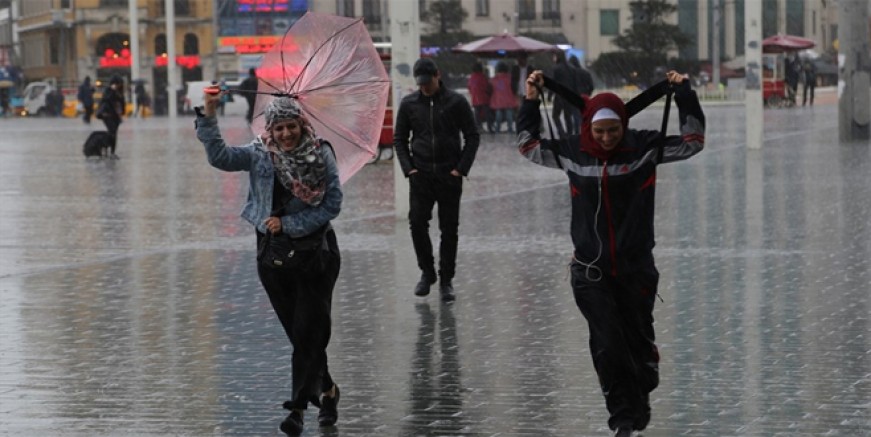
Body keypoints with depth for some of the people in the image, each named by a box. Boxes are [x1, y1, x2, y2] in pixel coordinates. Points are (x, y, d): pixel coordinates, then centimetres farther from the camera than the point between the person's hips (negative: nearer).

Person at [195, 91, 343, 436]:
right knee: (298, 332, 11)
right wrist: (209, 117, -29)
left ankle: (298, 407, -8)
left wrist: (289, 224, -13)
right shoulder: (259, 155, -3)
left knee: (309, 331, -8)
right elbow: (220, 157, -18)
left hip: (315, 250, -2)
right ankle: (327, 389, 30)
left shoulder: (321, 155, -8)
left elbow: (332, 204, -8)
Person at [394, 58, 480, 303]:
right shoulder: (409, 104, 4)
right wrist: (408, 168, -1)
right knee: (417, 223, -7)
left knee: (449, 229, 1)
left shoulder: (456, 102, -2)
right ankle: (427, 272, 12)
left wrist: (462, 168, -6)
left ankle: (446, 280, 10)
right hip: (421, 175, 1)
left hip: (449, 175, -1)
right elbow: (399, 139, 11)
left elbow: (472, 136, 2)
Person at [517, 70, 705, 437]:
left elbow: (692, 142, -2)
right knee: (608, 345, -5)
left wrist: (684, 95, -11)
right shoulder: (572, 152, -1)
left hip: (636, 269, 0)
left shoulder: (645, 147, -6)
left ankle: (640, 395, 37)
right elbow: (528, 145, 12)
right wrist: (530, 102, 4)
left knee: (638, 341, 11)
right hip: (590, 272, 0)